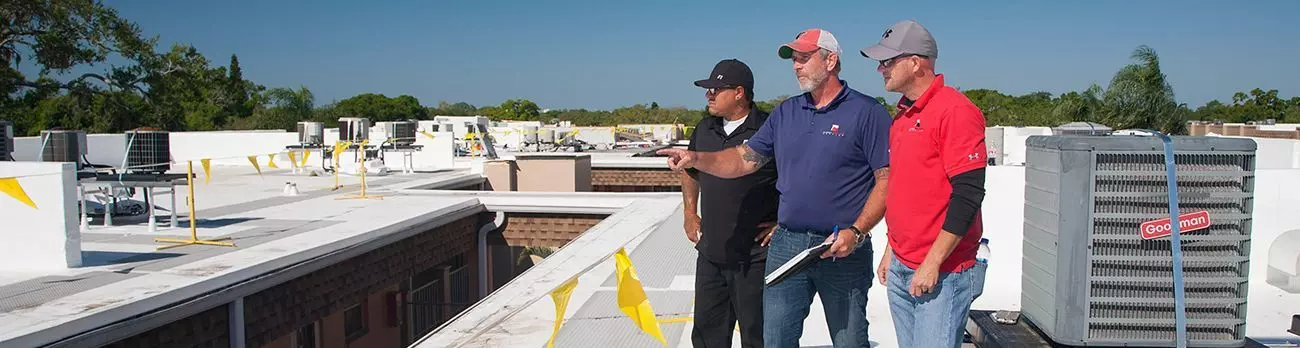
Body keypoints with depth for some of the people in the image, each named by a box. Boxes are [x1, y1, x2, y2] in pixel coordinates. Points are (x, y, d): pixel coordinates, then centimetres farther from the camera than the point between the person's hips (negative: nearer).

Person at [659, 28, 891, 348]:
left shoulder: (866, 112, -6)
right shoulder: (786, 112, 12)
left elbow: (887, 180, -9)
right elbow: (744, 159, 10)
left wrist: (856, 232, -19)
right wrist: (696, 159, -6)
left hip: (842, 249, -5)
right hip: (786, 244, 5)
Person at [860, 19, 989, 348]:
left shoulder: (955, 110, -13)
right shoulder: (902, 116, 13)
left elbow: (968, 194, -18)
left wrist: (932, 264, -19)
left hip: (941, 274, -8)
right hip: (900, 271, 8)